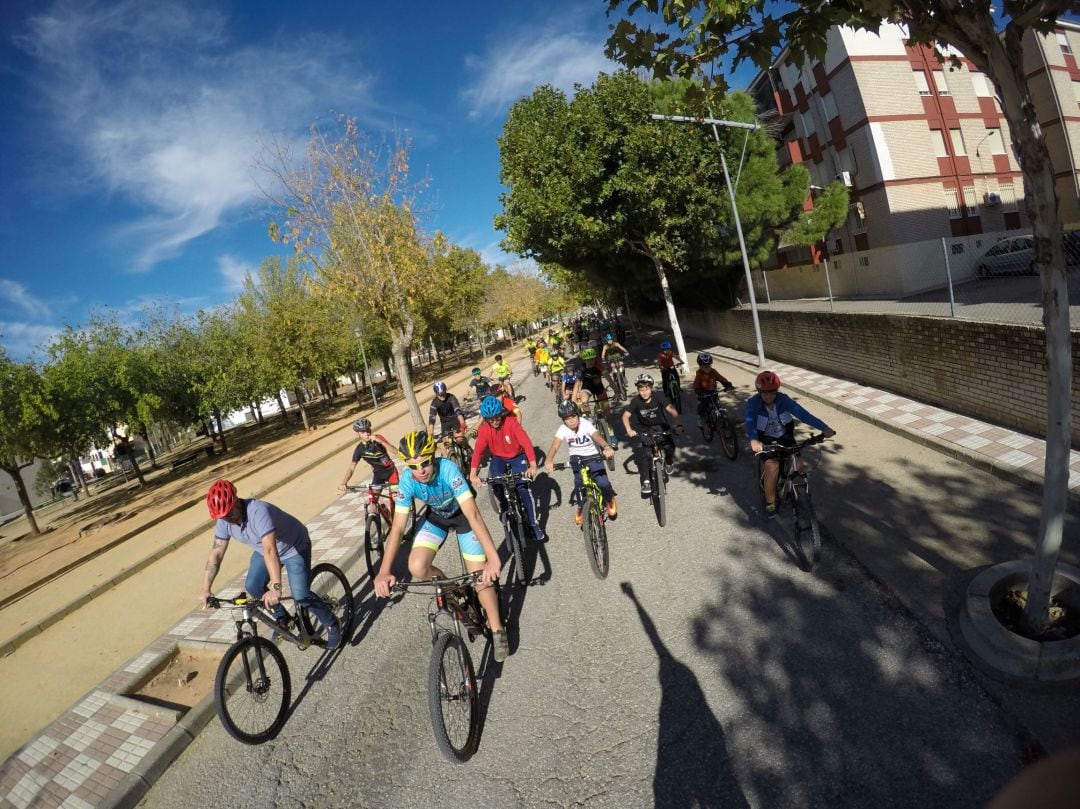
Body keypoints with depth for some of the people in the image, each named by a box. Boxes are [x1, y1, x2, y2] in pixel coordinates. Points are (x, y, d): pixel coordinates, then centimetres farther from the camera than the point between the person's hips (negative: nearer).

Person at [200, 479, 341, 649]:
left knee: (301, 597, -14)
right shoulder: (224, 521, -16)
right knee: (252, 587, -9)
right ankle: (282, 618, 16)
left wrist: (276, 588, -56)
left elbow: (270, 550, -49)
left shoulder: (258, 512, -39)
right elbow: (216, 554, -10)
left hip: (294, 548, -7)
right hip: (263, 550, 7)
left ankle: (332, 625, 9)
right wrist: (206, 589, -17)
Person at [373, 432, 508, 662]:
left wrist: (493, 558, -50)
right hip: (436, 516, 3)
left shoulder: (448, 469, -37)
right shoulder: (407, 481, -28)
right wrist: (384, 572, -35)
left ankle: (497, 630, 16)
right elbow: (398, 527, -25)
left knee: (481, 577, -7)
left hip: (462, 514, -3)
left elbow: (473, 514, -43)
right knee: (417, 568, -20)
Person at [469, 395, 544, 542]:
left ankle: (533, 523, -7)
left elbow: (526, 443, -34)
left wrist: (532, 465, -47)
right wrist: (473, 474, -38)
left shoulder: (512, 423, -26)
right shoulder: (484, 430, -19)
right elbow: (478, 451, -25)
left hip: (517, 457, -2)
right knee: (496, 482, -24)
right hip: (498, 458, 2)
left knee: (523, 487, -19)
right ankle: (505, 506, 9)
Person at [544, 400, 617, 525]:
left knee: (603, 483, -15)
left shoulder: (586, 424, -21)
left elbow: (597, 437, -38)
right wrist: (549, 461, -49)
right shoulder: (563, 429, -17)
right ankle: (581, 507, 12)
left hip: (593, 457, -2)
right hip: (577, 459, 2)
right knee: (579, 483, -17)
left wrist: (606, 447, -59)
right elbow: (554, 446, -29)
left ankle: (610, 500, 19)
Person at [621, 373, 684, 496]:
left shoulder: (658, 398, -20)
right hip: (645, 429, 0)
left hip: (661, 426, 0)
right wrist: (629, 430, -35)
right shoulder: (636, 401, -20)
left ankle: (669, 462, 14)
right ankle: (646, 481, -9)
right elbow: (625, 416, -20)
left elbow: (672, 410, -22)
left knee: (670, 446, -22)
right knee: (640, 452, -19)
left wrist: (678, 424, -36)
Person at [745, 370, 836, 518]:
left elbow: (802, 413, -23)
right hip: (765, 441, -3)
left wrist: (824, 427, -36)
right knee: (772, 467, -24)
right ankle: (770, 503, -3)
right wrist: (753, 440, -56)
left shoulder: (783, 399, -13)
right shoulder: (753, 403, -19)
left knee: (798, 465, -15)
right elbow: (750, 422, -36)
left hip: (785, 438, 3)